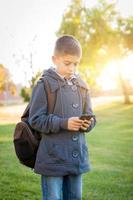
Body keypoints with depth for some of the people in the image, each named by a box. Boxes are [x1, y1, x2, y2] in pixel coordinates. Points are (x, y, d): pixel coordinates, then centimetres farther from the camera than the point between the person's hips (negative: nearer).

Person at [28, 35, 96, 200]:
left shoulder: (81, 86, 8)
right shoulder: (45, 85, -10)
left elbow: (90, 116, 14)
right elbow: (35, 120, -12)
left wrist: (88, 123, -9)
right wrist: (64, 123, -21)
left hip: (77, 156, 6)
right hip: (53, 158, -6)